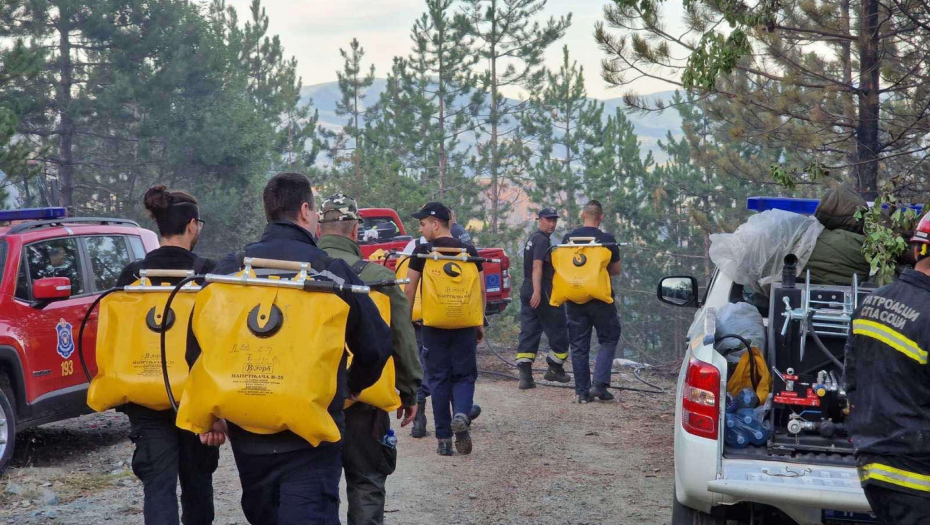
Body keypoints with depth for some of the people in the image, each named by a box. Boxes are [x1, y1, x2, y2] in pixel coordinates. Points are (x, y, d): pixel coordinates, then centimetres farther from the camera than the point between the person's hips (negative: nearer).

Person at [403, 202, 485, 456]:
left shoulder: (422, 251, -3)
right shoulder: (469, 251, 4)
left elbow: (409, 290, -3)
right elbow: (482, 291, 5)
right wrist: (479, 323, 13)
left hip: (434, 325, -2)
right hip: (465, 325, 2)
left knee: (438, 379, 6)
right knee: (464, 375, 11)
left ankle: (444, 439, 6)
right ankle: (461, 414, -18)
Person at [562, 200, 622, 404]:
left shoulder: (568, 238, 0)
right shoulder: (607, 240, -7)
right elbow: (616, 270, 0)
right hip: (600, 297, -3)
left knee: (578, 345, 8)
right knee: (609, 339, 11)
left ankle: (582, 391, 8)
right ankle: (600, 383, -4)